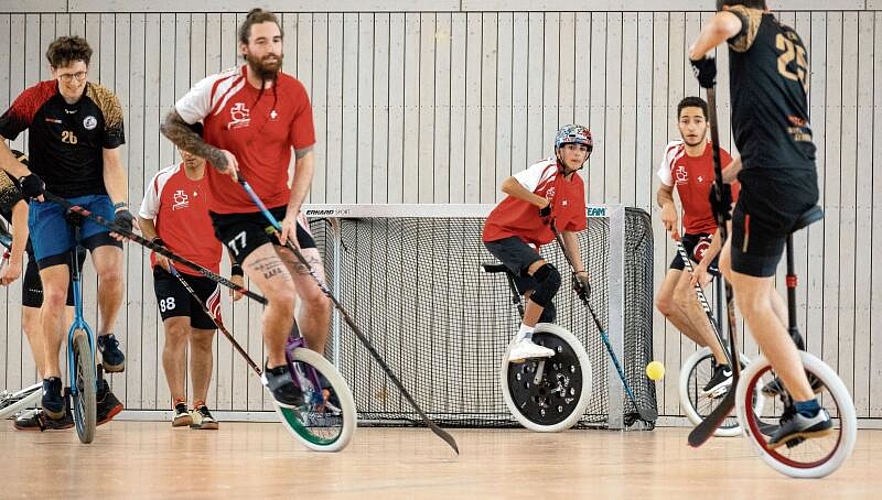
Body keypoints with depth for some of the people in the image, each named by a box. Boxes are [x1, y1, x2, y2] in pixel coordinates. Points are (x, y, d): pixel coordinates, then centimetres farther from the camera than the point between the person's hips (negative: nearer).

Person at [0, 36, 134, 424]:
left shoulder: (105, 104, -7)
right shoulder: (35, 99, -10)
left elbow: (112, 162, -5)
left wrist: (121, 207, -19)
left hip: (94, 199, 1)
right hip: (48, 201, -1)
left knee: (111, 269, -23)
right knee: (55, 293, -10)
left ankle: (106, 336, 5)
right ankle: (51, 378, 1)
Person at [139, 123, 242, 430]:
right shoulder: (163, 180, -2)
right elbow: (144, 218, 9)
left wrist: (237, 271, 0)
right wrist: (157, 245, -9)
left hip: (207, 272, 2)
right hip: (170, 269, -2)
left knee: (203, 339, 7)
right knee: (176, 330, -17)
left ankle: (200, 407, 16)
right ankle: (179, 405, -17)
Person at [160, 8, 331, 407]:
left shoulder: (294, 93, -5)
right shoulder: (218, 89, -14)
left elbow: (305, 158, -2)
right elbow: (171, 125, -2)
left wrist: (290, 215, -13)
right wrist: (213, 154, -17)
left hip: (281, 208, 4)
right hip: (233, 214, -4)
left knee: (318, 298, -3)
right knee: (283, 295, -19)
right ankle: (276, 371, 7)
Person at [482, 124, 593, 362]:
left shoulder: (577, 186, 9)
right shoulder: (547, 169, -15)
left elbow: (569, 232, 15)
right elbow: (508, 185, -30)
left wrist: (580, 271, 10)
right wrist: (542, 202, -24)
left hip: (527, 244, 9)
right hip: (503, 233, -9)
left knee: (545, 312, 3)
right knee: (550, 277, -28)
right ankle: (522, 342, -23)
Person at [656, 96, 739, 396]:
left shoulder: (721, 162, -22)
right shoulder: (673, 153, -2)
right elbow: (664, 191, 16)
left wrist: (704, 263, -32)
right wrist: (667, 205, -10)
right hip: (691, 235, 8)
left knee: (684, 295, -25)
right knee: (664, 302, 1)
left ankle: (725, 366, -19)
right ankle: (718, 353, 14)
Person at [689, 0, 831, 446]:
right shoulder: (792, 42, 23)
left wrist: (699, 55, -5)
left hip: (769, 177, -8)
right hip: (804, 178, 8)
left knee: (753, 300, -1)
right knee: (733, 265, 27)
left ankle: (807, 409, -6)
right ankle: (792, 367, 23)